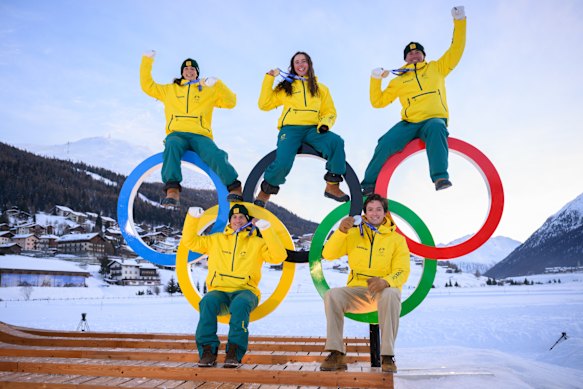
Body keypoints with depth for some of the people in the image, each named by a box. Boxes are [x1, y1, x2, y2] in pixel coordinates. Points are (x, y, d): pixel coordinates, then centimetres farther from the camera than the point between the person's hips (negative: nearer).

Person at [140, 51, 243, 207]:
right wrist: (147, 60, 23)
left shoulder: (208, 91, 24)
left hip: (200, 135, 0)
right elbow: (147, 85, 27)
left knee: (216, 156, -32)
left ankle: (235, 188, -24)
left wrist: (217, 84, -2)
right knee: (172, 145, -37)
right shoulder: (170, 89, 29)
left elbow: (230, 102, 12)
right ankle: (172, 189, -44)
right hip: (176, 134, 1)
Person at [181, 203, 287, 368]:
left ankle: (234, 352, -32)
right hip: (219, 291, 2)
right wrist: (192, 217, 10)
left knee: (240, 304, -37)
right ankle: (207, 351, -26)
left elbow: (279, 256, 1)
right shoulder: (216, 240, 21)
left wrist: (267, 230, -7)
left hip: (245, 291, -1)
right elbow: (190, 241, 21)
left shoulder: (257, 243, 14)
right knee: (208, 302, -33)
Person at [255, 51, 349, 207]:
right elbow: (264, 105, 12)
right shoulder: (285, 87, 19)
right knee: (282, 163, -29)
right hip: (290, 128, -1)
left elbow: (330, 112, 17)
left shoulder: (321, 88, 22)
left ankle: (332, 186, -21)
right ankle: (265, 191, -1)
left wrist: (324, 124, -5)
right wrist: (269, 79, 8)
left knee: (337, 142, -31)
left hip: (313, 129, 2)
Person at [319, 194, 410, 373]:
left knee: (391, 294, -37)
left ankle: (388, 356, -28)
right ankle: (336, 354, -23)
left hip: (384, 290, -2)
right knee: (332, 295, -28)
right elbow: (328, 254, 2)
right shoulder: (354, 234, 10)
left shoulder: (397, 239, 6)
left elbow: (402, 271, -4)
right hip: (357, 290, 2)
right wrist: (341, 231, -14)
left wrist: (385, 281, -27)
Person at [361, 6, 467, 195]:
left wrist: (459, 20, 6)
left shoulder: (437, 68, 17)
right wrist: (375, 79, 3)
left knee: (436, 128, -39)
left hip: (434, 120, -1)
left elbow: (456, 49, 13)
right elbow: (378, 102, 16)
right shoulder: (399, 80, 18)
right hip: (409, 123, 1)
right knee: (385, 143, -23)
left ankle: (440, 177, -43)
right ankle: (369, 183, -5)